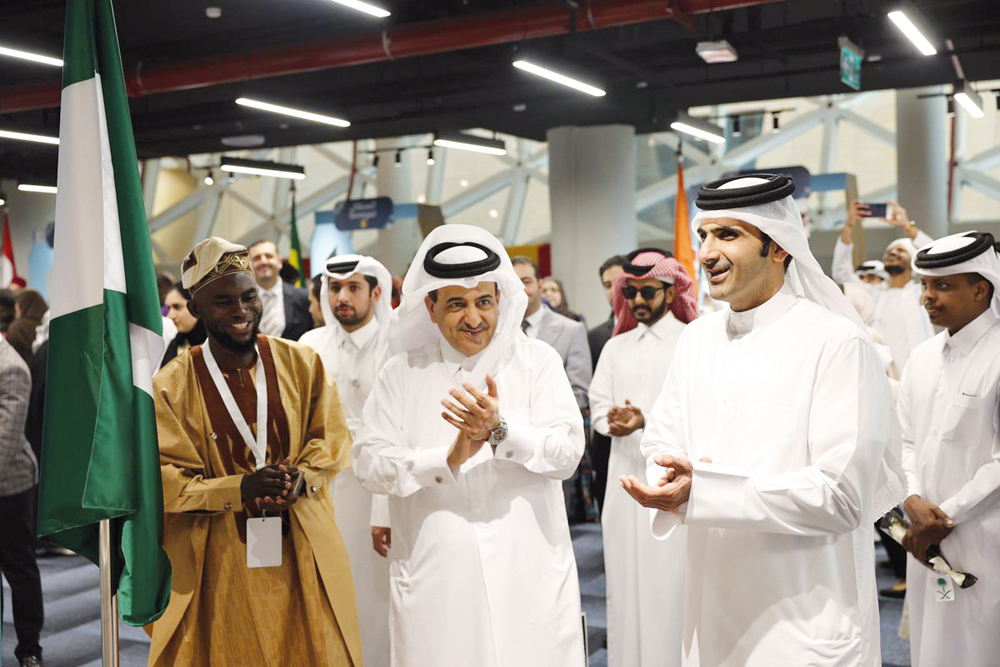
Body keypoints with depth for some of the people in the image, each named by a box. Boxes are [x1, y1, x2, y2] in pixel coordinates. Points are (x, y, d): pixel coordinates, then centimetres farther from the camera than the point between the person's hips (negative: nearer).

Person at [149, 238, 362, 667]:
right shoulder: (170, 386, -4)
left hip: (302, 555, 2)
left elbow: (332, 437, 4)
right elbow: (163, 478, -6)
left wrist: (301, 479, -17)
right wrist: (238, 490, -21)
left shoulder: (301, 363, 2)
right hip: (221, 564, -2)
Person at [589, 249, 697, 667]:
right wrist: (611, 420, -12)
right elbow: (598, 403, 10)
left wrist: (647, 422, -22)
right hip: (626, 473, 5)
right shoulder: (616, 347, 16)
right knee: (626, 576, 8)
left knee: (670, 583, -3)